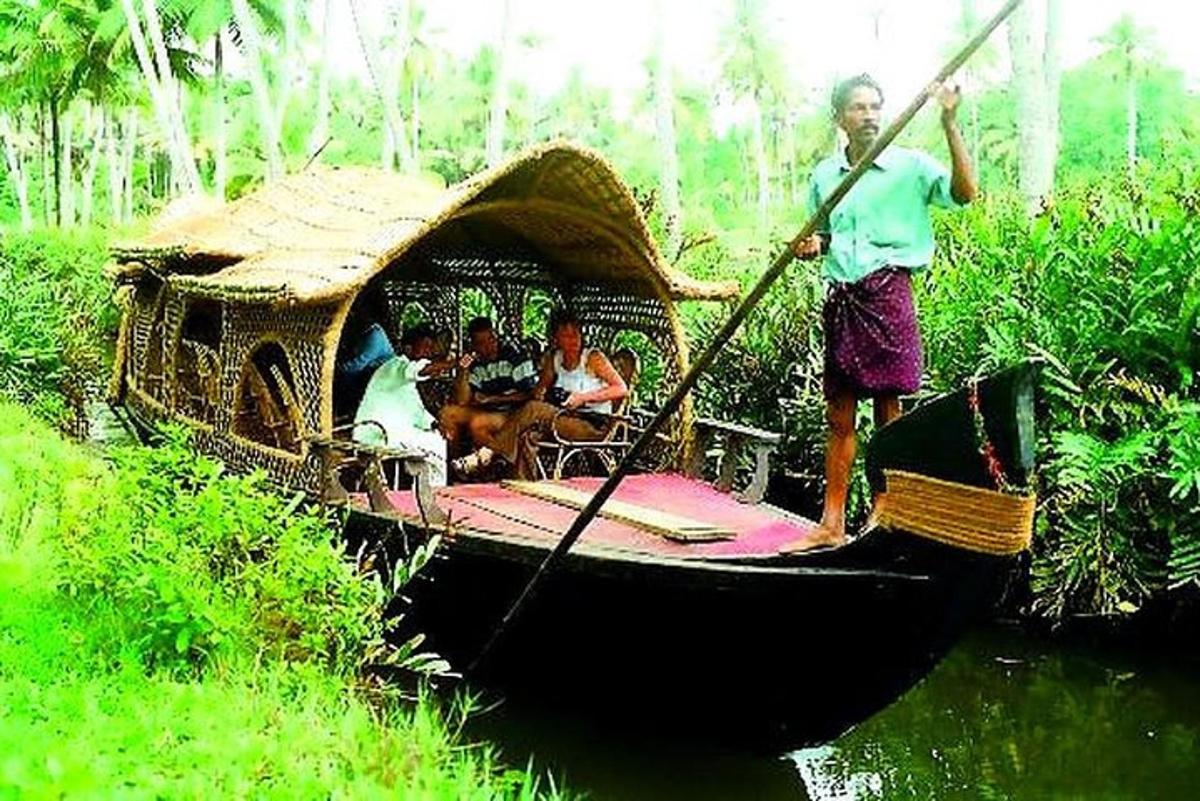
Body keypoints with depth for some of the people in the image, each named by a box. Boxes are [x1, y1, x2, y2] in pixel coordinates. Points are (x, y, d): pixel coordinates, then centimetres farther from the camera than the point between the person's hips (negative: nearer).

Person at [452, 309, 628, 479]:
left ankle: (486, 454, -22)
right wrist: (539, 394, -7)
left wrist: (583, 397, -19)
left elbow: (622, 389, -11)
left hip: (594, 423, -5)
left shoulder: (593, 357, -5)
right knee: (525, 434, -27)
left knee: (534, 409, -25)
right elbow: (542, 385, 19)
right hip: (569, 419, 5)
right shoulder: (553, 358, 10)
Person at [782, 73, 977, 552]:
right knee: (838, 413, 6)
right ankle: (832, 523, 11)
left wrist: (949, 123, -20)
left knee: (887, 410, 0)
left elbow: (964, 193, -16)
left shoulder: (909, 166, -1)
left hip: (888, 291, -4)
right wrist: (811, 246, 0)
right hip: (841, 297, 5)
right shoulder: (824, 175, 12)